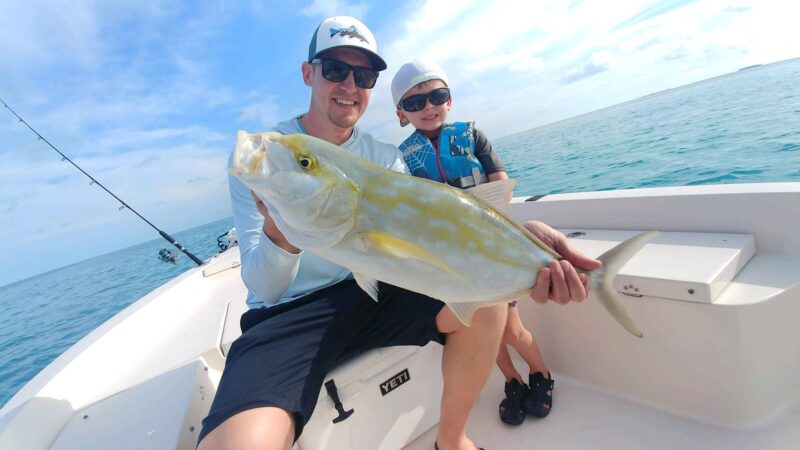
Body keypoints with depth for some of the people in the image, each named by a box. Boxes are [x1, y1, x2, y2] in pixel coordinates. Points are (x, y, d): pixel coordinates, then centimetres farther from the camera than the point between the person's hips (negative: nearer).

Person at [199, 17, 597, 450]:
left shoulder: (385, 157, 3)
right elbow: (264, 289, -14)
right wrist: (280, 232, -37)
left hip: (374, 291, 4)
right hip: (287, 312, -2)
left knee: (486, 302, -16)